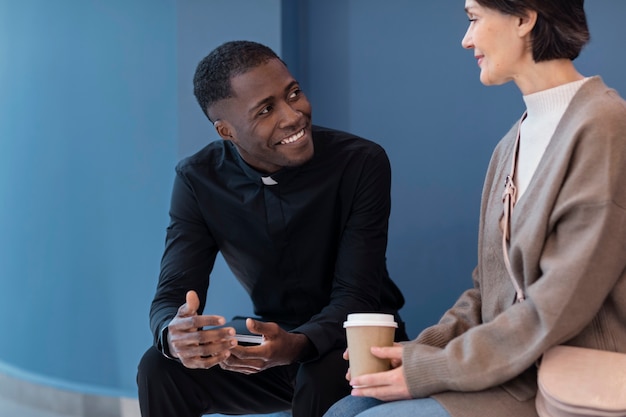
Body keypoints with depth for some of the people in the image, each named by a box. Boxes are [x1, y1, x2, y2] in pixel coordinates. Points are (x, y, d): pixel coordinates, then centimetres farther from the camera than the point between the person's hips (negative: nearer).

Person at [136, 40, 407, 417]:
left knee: (324, 381, -36)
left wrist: (295, 345, -42)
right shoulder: (199, 180, -8)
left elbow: (355, 299, -20)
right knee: (160, 369, -20)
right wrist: (176, 335, -38)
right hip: (269, 340, 4)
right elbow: (171, 297, -12)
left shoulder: (362, 163, -18)